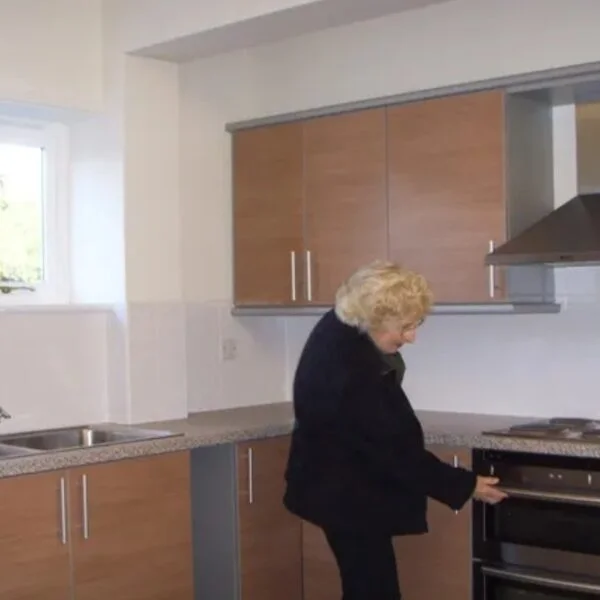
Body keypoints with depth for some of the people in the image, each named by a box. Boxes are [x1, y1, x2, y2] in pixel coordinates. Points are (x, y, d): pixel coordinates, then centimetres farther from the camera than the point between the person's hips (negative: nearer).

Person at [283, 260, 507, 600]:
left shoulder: (341, 328, -6)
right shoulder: (349, 370, -33)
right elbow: (394, 449, -24)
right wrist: (465, 485, -15)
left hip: (340, 484, 10)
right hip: (347, 492, -10)